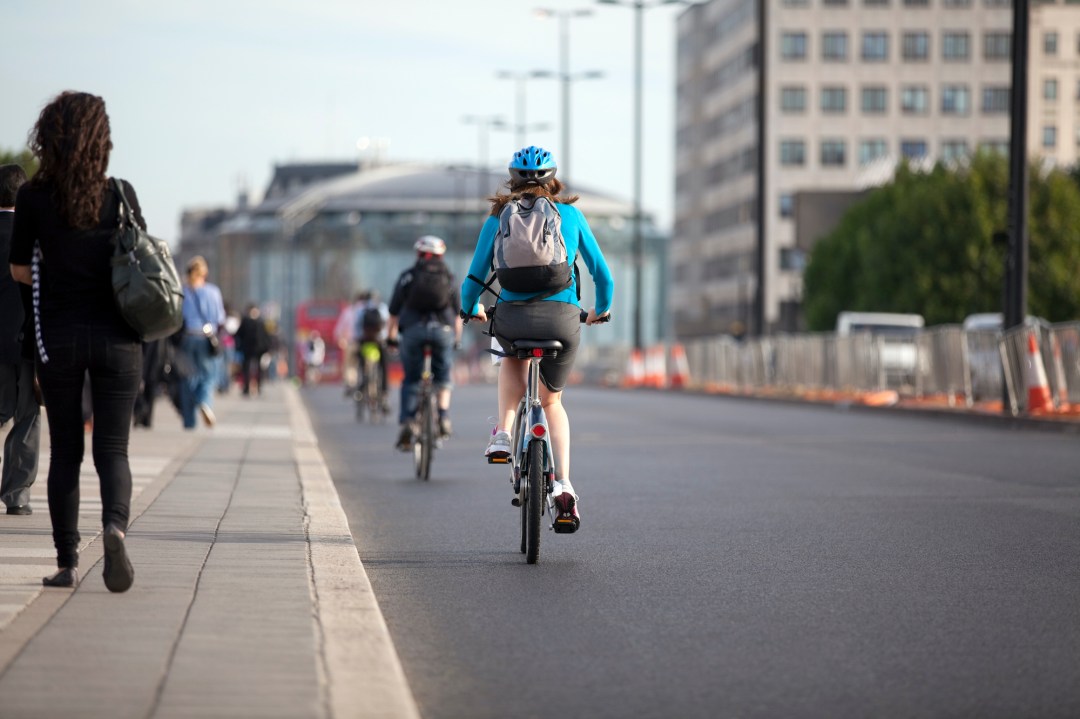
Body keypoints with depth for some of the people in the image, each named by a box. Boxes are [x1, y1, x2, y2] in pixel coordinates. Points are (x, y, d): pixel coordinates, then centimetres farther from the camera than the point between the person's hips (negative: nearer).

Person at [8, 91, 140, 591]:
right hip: (116, 337, 0)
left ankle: (67, 562, 8)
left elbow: (19, 270, 2)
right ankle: (115, 524, -26)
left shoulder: (33, 197, -6)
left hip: (58, 337, 0)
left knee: (64, 452, 10)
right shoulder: (120, 194, -4)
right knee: (112, 449, 3)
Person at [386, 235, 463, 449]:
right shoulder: (449, 278, 17)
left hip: (413, 329, -1)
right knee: (442, 377, 16)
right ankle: (443, 418, 0)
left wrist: (390, 336, 20)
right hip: (443, 331, 1)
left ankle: (407, 422, -9)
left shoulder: (407, 277, 13)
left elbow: (394, 312, 10)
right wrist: (457, 339, 28)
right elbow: (457, 314, 17)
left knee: (411, 380, 6)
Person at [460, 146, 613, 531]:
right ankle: (563, 483, 4)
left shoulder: (498, 218, 11)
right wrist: (601, 309, 35)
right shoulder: (570, 215, 13)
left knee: (513, 360, 37)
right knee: (552, 401, 21)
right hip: (563, 318, 0)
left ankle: (503, 433, 18)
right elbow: (602, 273, 17)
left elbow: (474, 278, 11)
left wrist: (470, 309, 31)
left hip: (513, 317, 0)